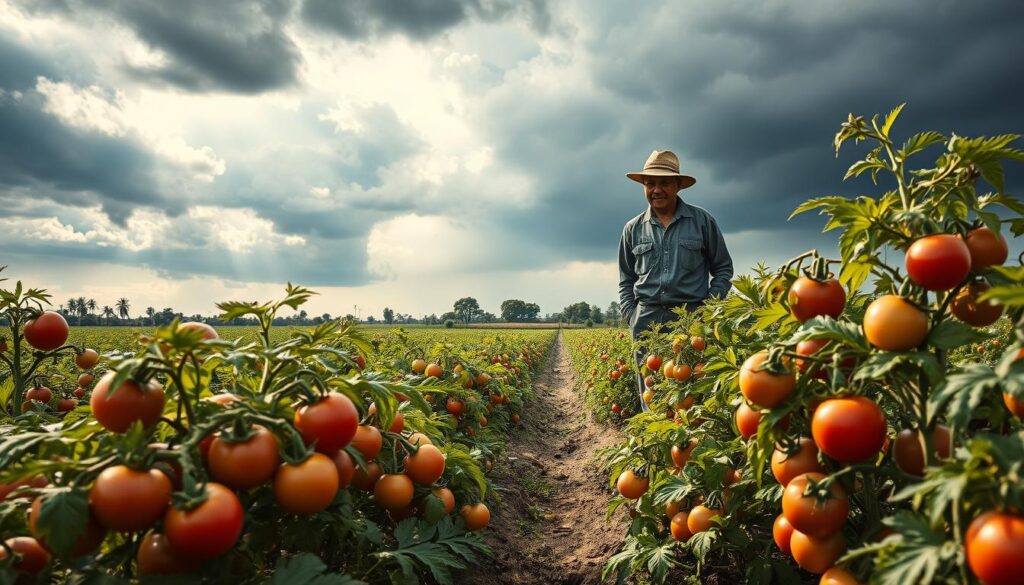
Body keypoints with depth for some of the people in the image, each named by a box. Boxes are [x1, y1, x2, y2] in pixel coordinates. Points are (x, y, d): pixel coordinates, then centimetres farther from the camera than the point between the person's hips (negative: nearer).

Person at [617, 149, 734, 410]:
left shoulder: (702, 220, 6)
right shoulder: (633, 229, 12)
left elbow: (723, 268, 9)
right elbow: (625, 281, 17)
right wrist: (631, 318, 4)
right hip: (647, 320, 2)